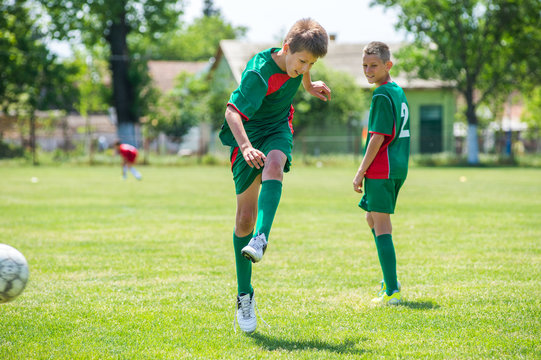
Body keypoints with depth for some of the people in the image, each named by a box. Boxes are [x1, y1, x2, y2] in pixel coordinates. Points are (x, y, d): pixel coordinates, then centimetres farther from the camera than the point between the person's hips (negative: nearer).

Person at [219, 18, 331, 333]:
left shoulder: (297, 58, -8)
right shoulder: (259, 73, -28)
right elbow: (232, 111, -39)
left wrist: (309, 85, 32)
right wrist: (245, 147, -52)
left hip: (278, 130, 4)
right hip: (249, 134, -4)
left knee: (273, 165, -35)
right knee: (245, 217, -3)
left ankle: (261, 239, -50)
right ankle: (245, 296, 7)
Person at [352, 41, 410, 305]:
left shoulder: (381, 95, -13)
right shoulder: (398, 91, 15)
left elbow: (378, 137, -18)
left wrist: (361, 172, -13)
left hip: (381, 169, -9)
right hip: (399, 167, 9)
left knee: (381, 225, -7)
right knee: (373, 219, 22)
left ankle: (392, 291, -9)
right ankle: (389, 278, 25)